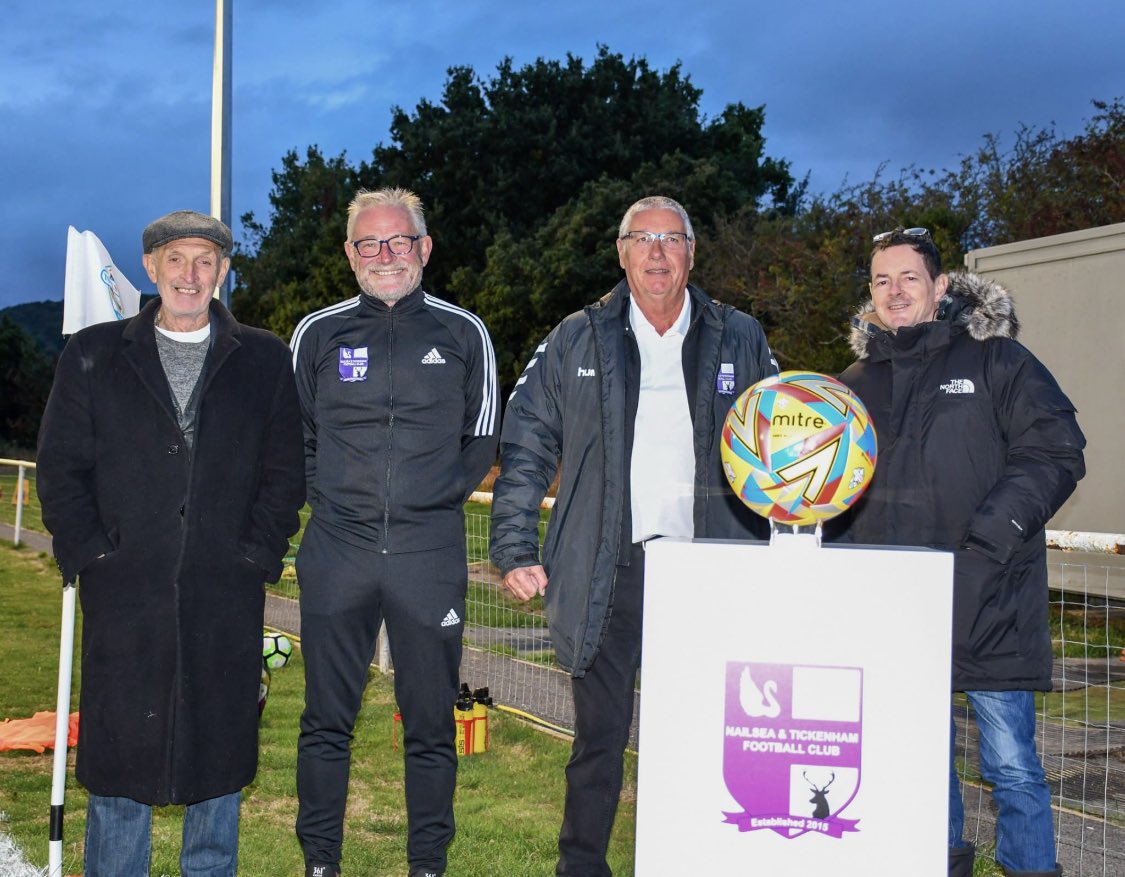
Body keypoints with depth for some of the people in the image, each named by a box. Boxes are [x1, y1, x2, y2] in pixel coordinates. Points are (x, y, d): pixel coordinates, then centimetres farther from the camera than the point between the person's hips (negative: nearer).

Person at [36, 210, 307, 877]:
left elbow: (285, 471, 7)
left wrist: (258, 554, -4)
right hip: (124, 592, 0)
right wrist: (88, 550, -5)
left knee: (220, 741, 8)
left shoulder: (264, 359, 9)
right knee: (118, 745, 4)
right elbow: (60, 466, 6)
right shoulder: (95, 355, 8)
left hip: (226, 595, 0)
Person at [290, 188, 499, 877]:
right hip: (337, 553, 1)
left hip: (431, 554, 0)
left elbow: (482, 443, 13)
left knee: (431, 722, 6)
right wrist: (332, 496, 7)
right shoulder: (318, 333, 7)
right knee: (327, 718, 7)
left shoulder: (463, 333, 5)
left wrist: (436, 496, 4)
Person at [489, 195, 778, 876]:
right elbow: (525, 449, 8)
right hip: (610, 572, -1)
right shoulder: (578, 340, 8)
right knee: (600, 736, 6)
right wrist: (516, 550, -1)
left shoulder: (740, 340, 10)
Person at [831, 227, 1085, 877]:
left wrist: (995, 529, -16)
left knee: (1011, 764, -1)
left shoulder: (996, 359, 0)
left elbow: (1056, 452, -6)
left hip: (986, 601, -4)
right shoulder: (859, 382, 15)